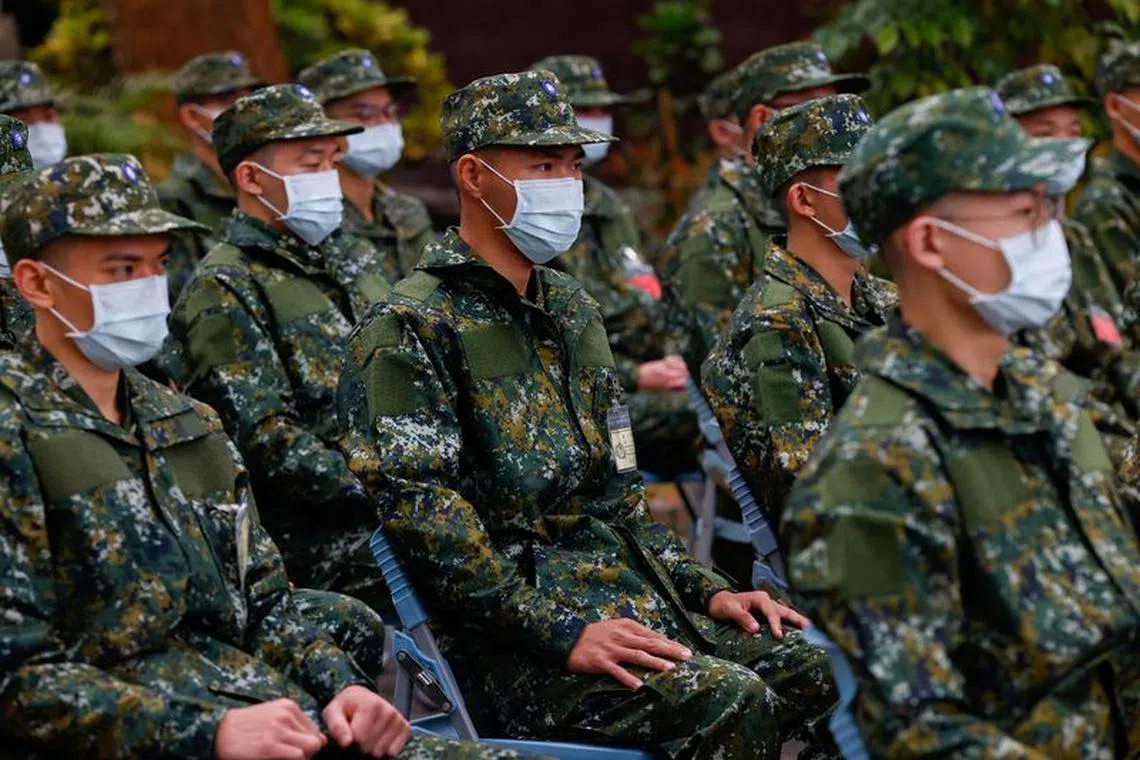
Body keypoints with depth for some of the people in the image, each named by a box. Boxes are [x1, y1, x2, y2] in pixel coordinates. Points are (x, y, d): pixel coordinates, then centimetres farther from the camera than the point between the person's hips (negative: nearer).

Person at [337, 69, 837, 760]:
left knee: (817, 670, -8)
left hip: (633, 593, 8)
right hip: (506, 645, -8)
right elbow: (425, 518, -17)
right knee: (730, 702, -27)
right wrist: (560, 635, -22)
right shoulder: (411, 331, -8)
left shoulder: (571, 308, 19)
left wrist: (709, 592, 12)